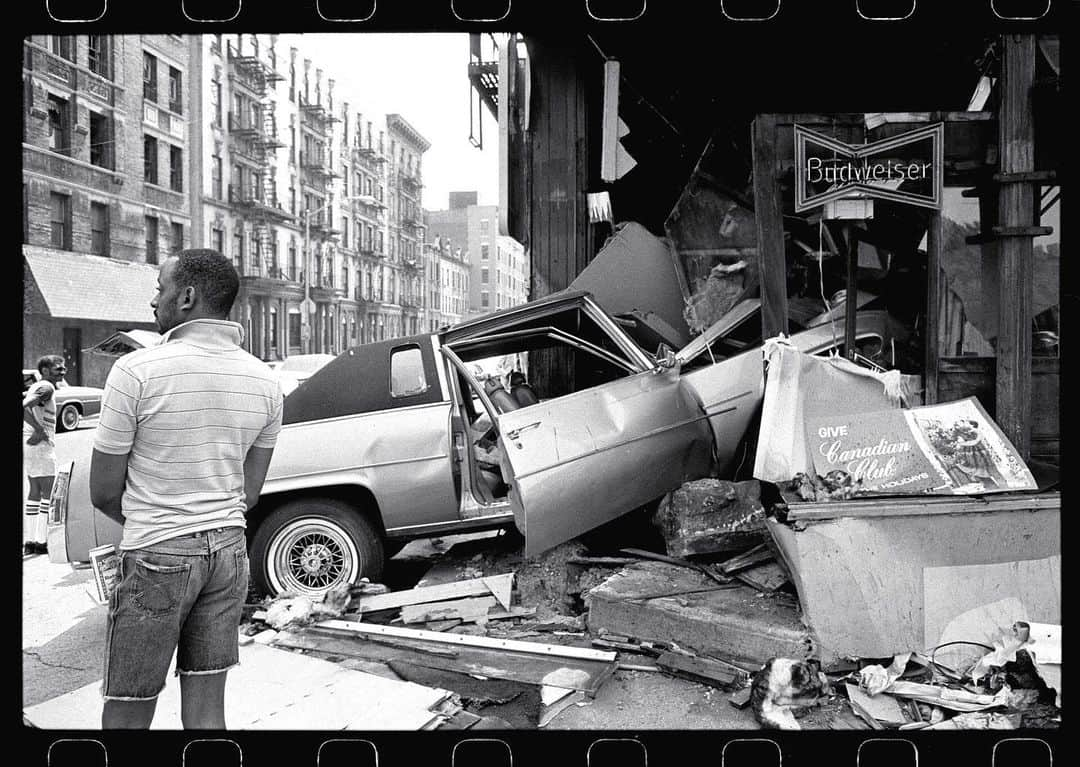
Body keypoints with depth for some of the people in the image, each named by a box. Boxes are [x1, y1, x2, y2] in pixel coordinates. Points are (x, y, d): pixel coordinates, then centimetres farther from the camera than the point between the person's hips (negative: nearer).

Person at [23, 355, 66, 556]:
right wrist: (39, 430, -24)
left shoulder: (36, 387, 17)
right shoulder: (47, 388, -14)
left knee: (35, 492, 14)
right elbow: (23, 406, -28)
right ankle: (41, 542, -3)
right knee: (49, 494, -4)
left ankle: (29, 541, 17)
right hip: (40, 445, -10)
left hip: (31, 444, 10)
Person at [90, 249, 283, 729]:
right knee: (206, 712, 12)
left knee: (127, 717, 8)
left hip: (158, 558, -5)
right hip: (229, 549, 5)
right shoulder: (265, 382, 1)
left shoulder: (136, 371, -14)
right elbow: (249, 491, 8)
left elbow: (103, 493, -7)